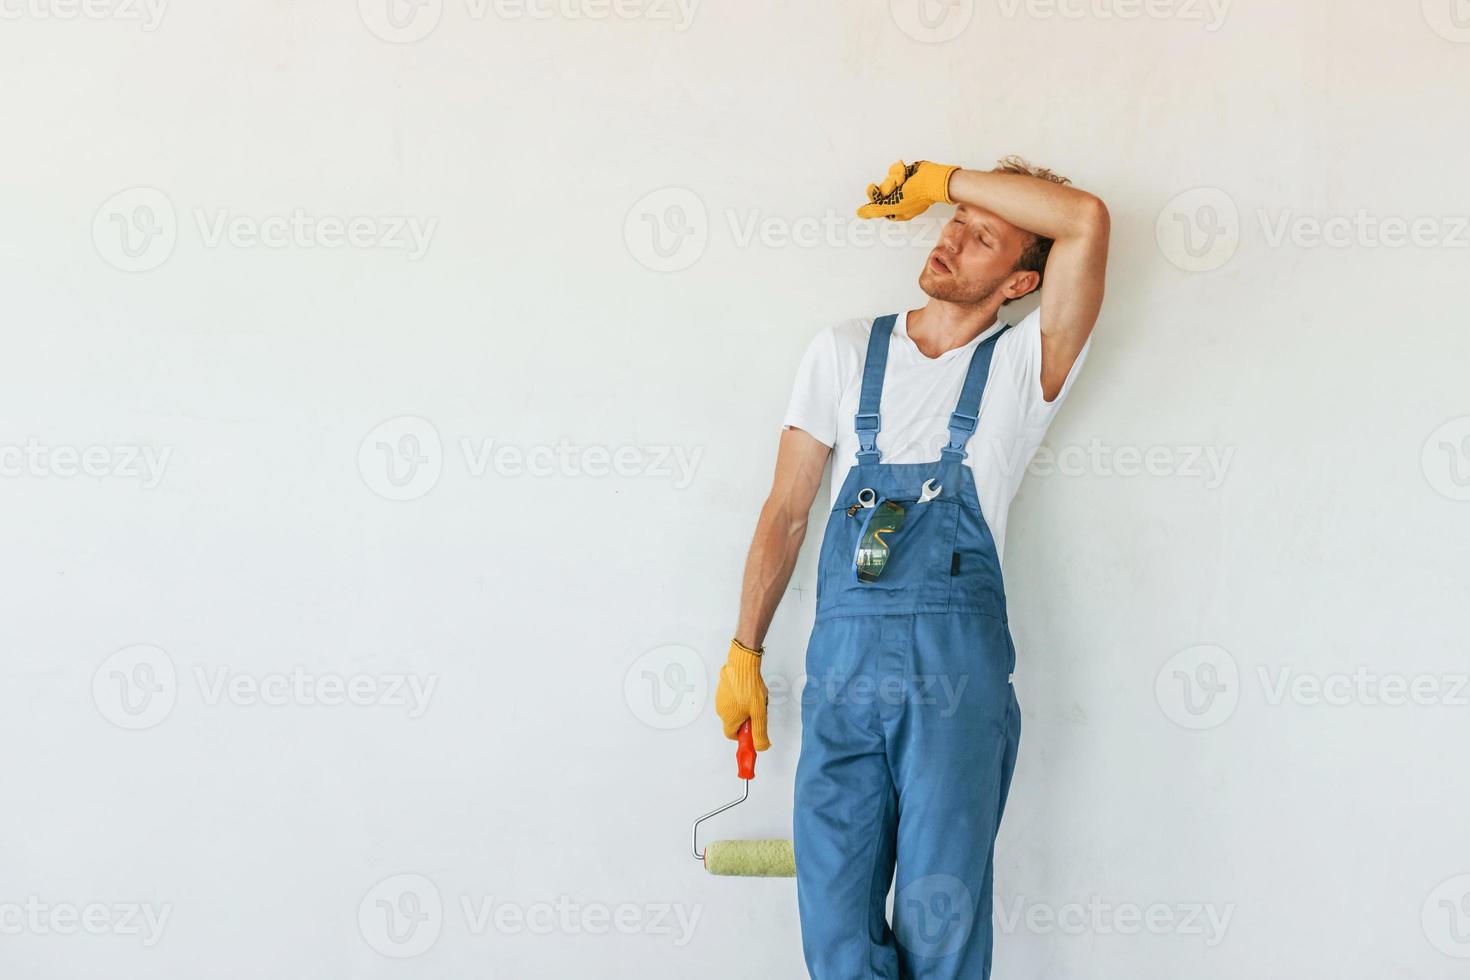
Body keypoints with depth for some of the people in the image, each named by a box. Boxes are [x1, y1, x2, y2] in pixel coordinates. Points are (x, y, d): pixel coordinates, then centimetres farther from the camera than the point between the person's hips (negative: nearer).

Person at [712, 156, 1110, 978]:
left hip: (957, 661, -2)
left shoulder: (1024, 367, 5)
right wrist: (746, 651, 11)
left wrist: (941, 178, -1)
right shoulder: (845, 353, 14)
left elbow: (1087, 219, -10)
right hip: (844, 656, 3)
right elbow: (787, 509, 14)